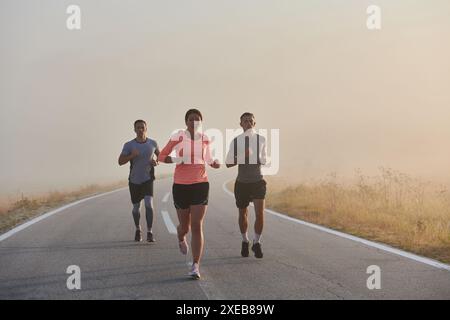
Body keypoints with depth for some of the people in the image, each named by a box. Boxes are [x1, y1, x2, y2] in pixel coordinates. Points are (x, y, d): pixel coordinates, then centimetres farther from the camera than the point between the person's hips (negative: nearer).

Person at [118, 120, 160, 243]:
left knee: (149, 204, -19)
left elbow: (159, 154, 17)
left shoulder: (152, 143, -1)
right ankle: (138, 229, 36)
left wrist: (156, 161, -5)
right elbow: (120, 161, -9)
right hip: (134, 180, 1)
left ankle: (150, 233, -16)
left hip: (148, 179, -1)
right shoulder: (129, 145, -6)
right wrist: (132, 155, -26)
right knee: (136, 207, 12)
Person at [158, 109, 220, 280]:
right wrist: (177, 159, -19)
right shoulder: (177, 137, -5)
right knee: (185, 226, 10)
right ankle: (181, 238, 50)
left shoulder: (205, 139, 4)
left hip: (200, 185, 1)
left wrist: (214, 163, -2)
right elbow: (161, 156, 0)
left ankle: (196, 266, -9)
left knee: (197, 226, -9)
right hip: (180, 185, -1)